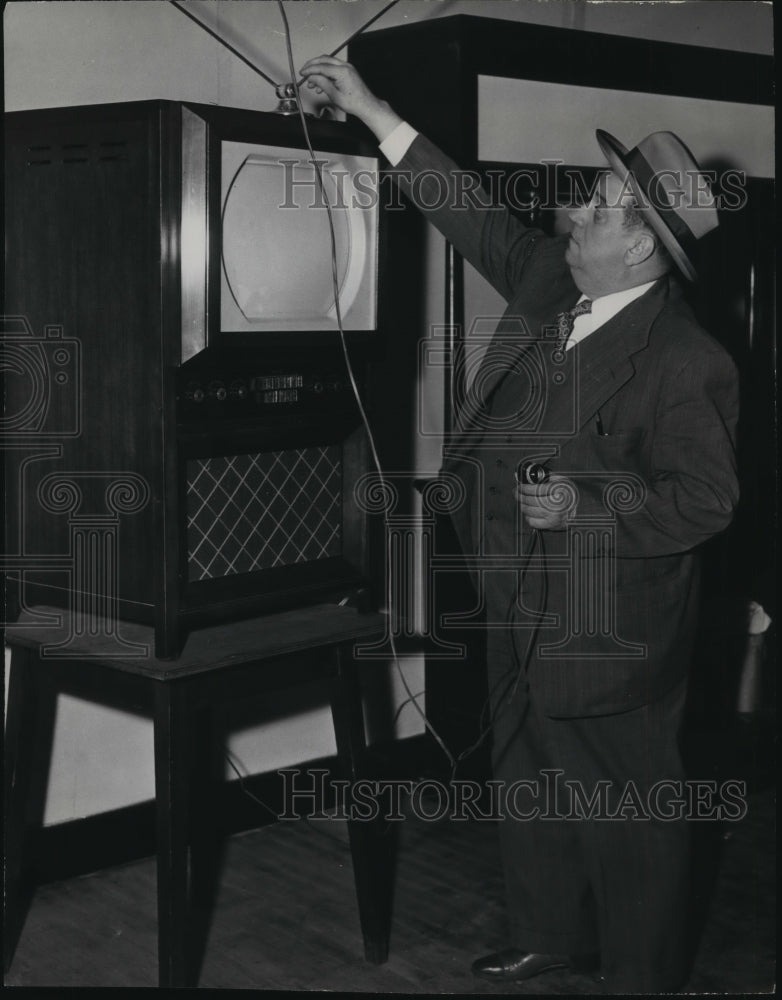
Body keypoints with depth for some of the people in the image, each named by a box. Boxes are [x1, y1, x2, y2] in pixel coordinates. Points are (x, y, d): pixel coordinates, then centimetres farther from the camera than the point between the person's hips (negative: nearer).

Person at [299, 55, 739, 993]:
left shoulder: (685, 362, -21)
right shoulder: (550, 284, 0)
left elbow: (705, 499, -18)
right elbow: (473, 216, 8)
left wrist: (587, 506, -28)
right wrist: (372, 110, 8)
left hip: (610, 636, -8)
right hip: (522, 613, 8)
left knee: (625, 812, 8)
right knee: (531, 789, 23)